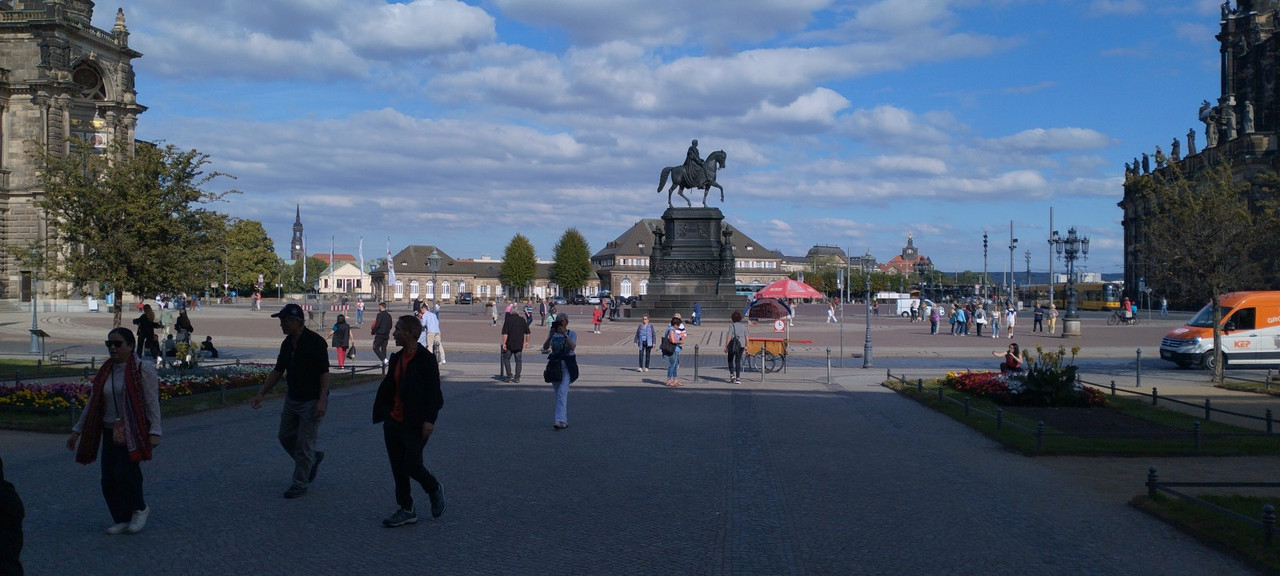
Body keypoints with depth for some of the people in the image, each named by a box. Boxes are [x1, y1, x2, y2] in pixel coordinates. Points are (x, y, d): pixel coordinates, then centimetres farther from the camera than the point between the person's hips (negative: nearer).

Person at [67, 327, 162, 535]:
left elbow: (152, 403, -11)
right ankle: (122, 520, 16)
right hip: (111, 432, 6)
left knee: (124, 471, -18)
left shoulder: (143, 369, -8)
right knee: (108, 479, 2)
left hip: (135, 431, -6)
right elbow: (92, 404, 16)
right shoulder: (104, 372, 10)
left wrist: (154, 432, -18)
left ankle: (140, 509, 7)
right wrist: (77, 430, 16)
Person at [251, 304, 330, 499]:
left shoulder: (315, 342, -19)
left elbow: (324, 373, -19)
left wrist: (322, 401, -25)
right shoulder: (287, 343, 5)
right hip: (292, 400, 8)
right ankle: (314, 458, 36)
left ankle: (299, 484, 11)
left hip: (312, 402, -8)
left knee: (304, 444, -1)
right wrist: (261, 394, 6)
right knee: (285, 436, 15)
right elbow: (278, 371, 12)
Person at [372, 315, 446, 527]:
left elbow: (433, 391, -14)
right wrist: (381, 413, 12)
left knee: (412, 465, -4)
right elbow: (388, 387, 16)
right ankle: (405, 510, 18)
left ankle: (435, 490, 24)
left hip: (415, 424, -8)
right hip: (394, 421, 8)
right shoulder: (397, 358, 10)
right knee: (398, 468, 9)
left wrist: (429, 420, -19)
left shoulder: (426, 359, -13)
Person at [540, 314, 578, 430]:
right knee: (558, 393, 10)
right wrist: (551, 336, -17)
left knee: (562, 392, -16)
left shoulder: (572, 334, 0)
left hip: (567, 365, -4)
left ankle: (560, 421, -21)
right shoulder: (553, 334, 9)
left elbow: (572, 347, -17)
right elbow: (545, 348, -4)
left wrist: (564, 334, -25)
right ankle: (565, 421, 20)